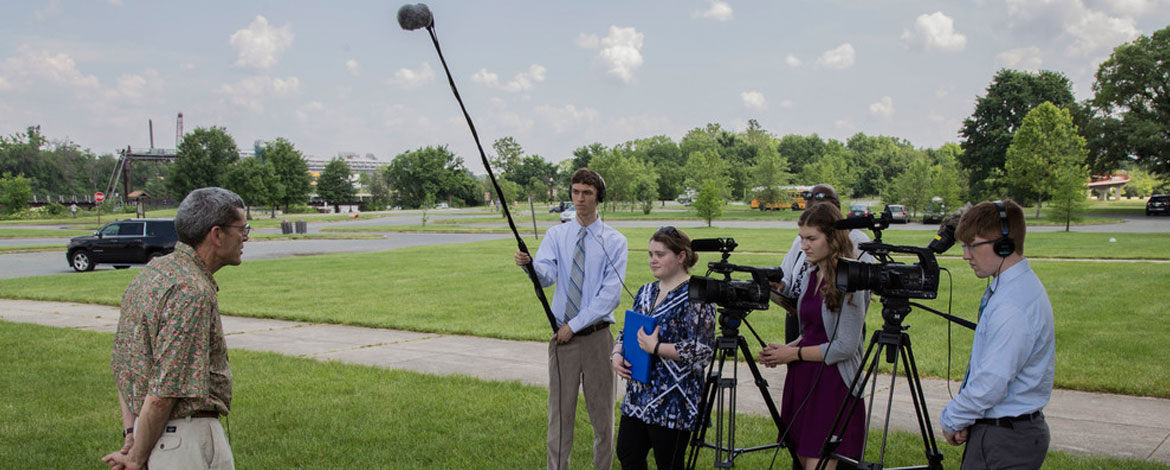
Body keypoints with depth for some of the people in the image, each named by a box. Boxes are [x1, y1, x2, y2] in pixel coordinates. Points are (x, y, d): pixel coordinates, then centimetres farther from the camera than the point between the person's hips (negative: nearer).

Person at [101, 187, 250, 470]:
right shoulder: (193, 291, -21)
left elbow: (120, 362, 14)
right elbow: (164, 391, -23)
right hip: (186, 434, -9)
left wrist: (131, 432, 10)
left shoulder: (152, 272, 9)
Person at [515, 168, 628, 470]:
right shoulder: (556, 235, 6)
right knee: (560, 411, 6)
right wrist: (528, 264, -33)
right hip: (562, 335, 2)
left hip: (597, 336, -1)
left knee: (602, 413, 8)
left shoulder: (614, 241, -1)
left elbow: (611, 294, -9)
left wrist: (574, 325, -15)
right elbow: (546, 275, -11)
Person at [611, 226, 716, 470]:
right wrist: (617, 354, -1)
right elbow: (627, 332, 19)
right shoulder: (647, 292, 12)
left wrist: (656, 348, -22)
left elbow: (702, 351, -21)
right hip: (638, 396, 8)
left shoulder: (695, 297, -13)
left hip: (673, 403, -8)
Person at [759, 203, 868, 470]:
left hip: (833, 384, -8)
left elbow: (845, 347, -17)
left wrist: (795, 353, -11)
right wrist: (784, 350, 2)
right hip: (802, 380, 8)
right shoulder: (812, 273, 11)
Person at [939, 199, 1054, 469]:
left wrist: (951, 420, -8)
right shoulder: (1007, 289, 9)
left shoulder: (1013, 306, -23)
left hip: (1004, 443, -9)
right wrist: (961, 418, 6)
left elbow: (991, 384, -23)